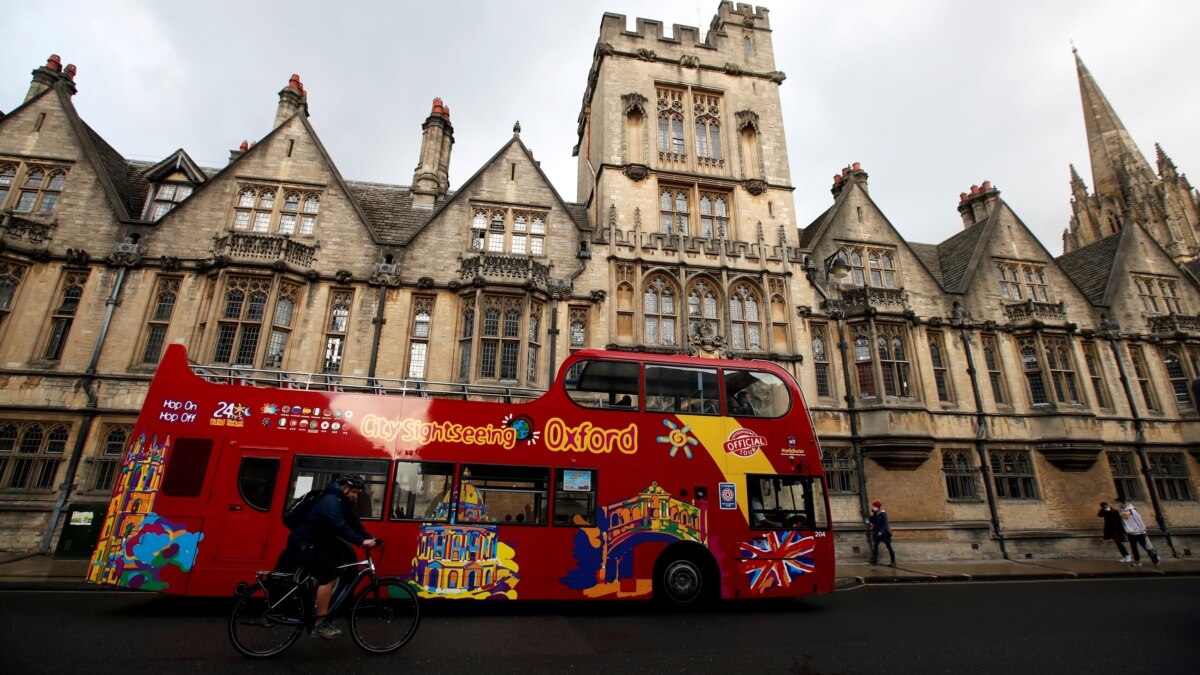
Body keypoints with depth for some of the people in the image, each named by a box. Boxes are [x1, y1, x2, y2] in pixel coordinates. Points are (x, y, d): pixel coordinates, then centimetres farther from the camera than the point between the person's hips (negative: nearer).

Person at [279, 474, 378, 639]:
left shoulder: (344, 503, 8)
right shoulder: (330, 501, -22)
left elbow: (354, 523, 2)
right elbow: (340, 526, -35)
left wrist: (370, 538, -11)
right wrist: (361, 541, -40)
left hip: (319, 541, 9)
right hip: (303, 543, -9)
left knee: (348, 557, -2)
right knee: (328, 577, -17)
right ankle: (320, 624, -12)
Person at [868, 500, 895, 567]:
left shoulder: (883, 514, -14)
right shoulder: (875, 514, 5)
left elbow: (885, 524, -19)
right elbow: (872, 521, 4)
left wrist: (881, 531, -25)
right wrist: (872, 515, -8)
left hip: (884, 533, -7)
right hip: (877, 532, 7)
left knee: (889, 547, 2)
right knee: (875, 546, 3)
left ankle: (893, 562, 7)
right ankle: (874, 560, 11)